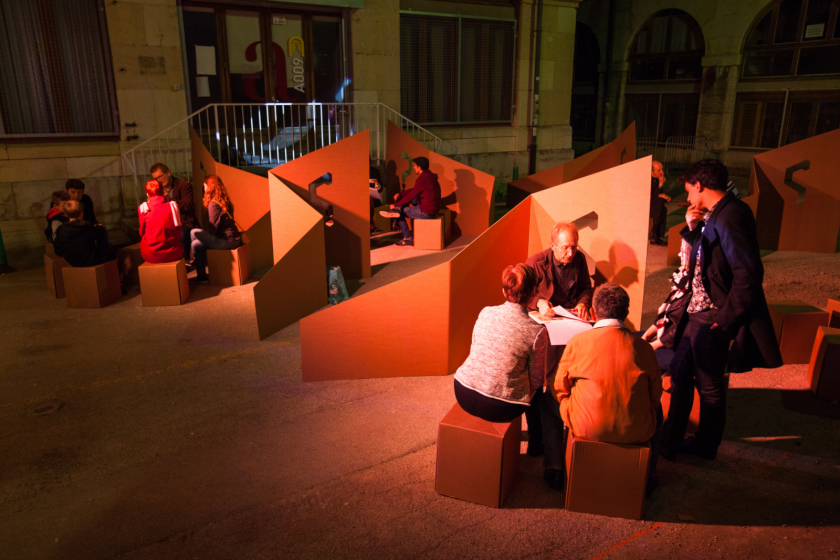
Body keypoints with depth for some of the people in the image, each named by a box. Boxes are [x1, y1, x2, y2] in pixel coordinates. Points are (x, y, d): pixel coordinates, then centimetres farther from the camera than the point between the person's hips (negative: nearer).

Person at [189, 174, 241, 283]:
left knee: (194, 233, -5)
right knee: (196, 244, 11)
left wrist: (207, 237, 6)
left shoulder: (213, 204, -15)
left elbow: (214, 228, -15)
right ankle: (202, 277, 15)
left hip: (227, 241, -9)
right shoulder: (224, 201, 13)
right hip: (234, 239, 9)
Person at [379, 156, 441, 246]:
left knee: (400, 212, 6)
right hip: (433, 208, 9)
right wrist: (400, 194, 12)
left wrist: (395, 205, -4)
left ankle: (408, 238, 12)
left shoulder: (422, 179, -20)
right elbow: (413, 190, 20)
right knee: (406, 194, 16)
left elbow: (411, 196, -15)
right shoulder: (429, 176, 11)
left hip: (426, 212, -9)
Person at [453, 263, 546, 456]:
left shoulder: (486, 312, -3)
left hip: (463, 394, 4)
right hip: (497, 408, -4)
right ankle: (535, 444, 46)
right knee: (536, 387, 27)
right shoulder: (536, 330, -14)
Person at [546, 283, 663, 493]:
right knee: (656, 408, 35)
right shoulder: (643, 347, -4)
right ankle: (647, 476, 42)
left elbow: (558, 387, 2)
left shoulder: (578, 342, -8)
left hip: (587, 428, -2)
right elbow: (655, 394, 7)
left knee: (548, 399, 25)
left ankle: (556, 468, 28)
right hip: (636, 432, 2)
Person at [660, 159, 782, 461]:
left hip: (712, 320, -10)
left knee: (709, 385, 8)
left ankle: (706, 445, 28)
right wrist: (694, 229, 6)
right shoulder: (715, 216, 9)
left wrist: (725, 320, -22)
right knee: (680, 372, 18)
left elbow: (748, 273, -26)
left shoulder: (730, 217, -21)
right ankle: (670, 441, 33)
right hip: (698, 313, 10)